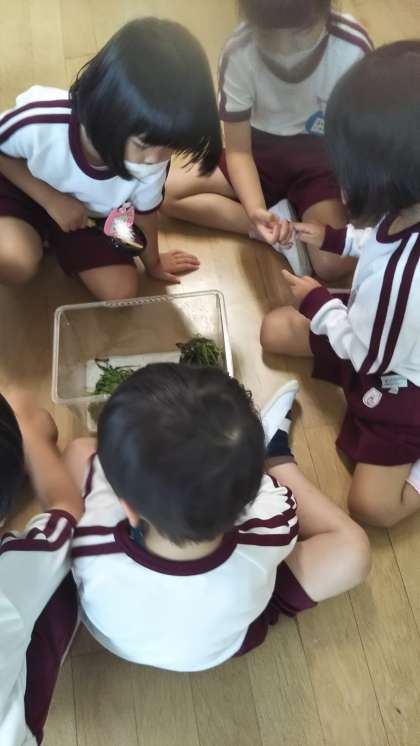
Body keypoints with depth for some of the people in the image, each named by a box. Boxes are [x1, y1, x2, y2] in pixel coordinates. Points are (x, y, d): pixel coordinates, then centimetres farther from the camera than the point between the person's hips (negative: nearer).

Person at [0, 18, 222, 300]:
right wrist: (51, 199, -26)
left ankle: (56, 239, 19)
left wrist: (153, 262, 10)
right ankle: (37, 235, 4)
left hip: (90, 215, 4)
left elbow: (145, 211, -7)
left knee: (122, 293, -3)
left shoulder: (154, 154, -28)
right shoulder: (39, 122, -39)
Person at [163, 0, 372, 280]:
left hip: (324, 156, -3)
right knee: (169, 192, -16)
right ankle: (277, 220, -14)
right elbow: (238, 150, -14)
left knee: (334, 262, -28)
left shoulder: (352, 48, -23)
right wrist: (256, 211, -31)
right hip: (264, 150, 3)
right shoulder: (239, 53, -20)